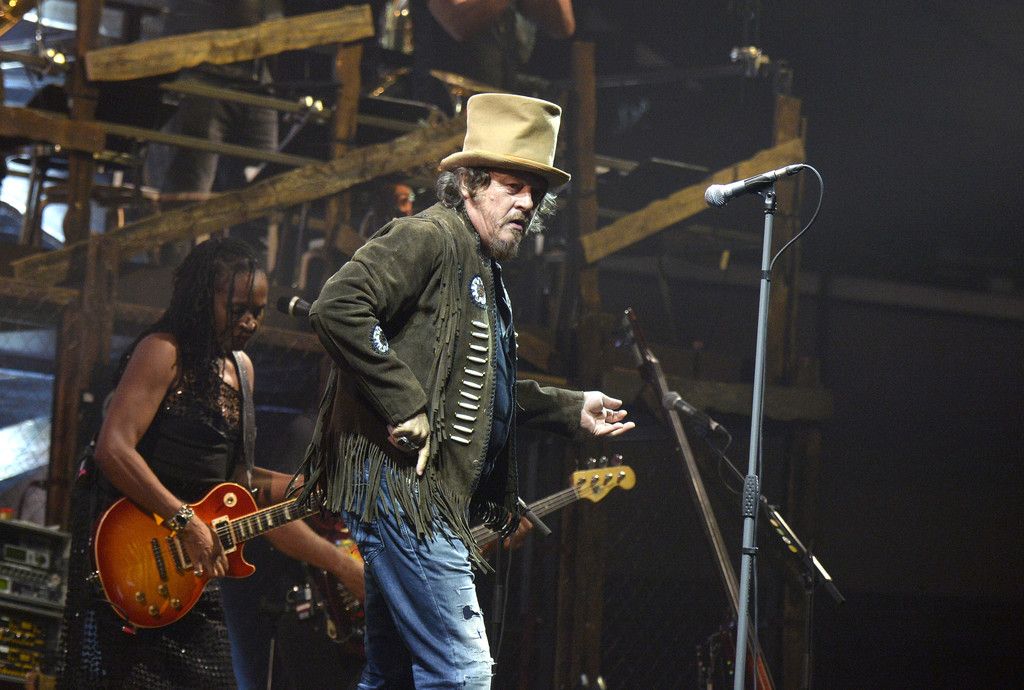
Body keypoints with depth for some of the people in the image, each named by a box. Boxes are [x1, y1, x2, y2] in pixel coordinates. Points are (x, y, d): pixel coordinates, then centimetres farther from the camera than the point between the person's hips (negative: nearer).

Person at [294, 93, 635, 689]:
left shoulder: (485, 270, 22)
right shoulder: (431, 238, -9)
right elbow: (337, 308, -24)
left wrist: (571, 409, 27)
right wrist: (404, 407, -23)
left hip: (433, 499, 11)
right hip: (400, 483, -11)